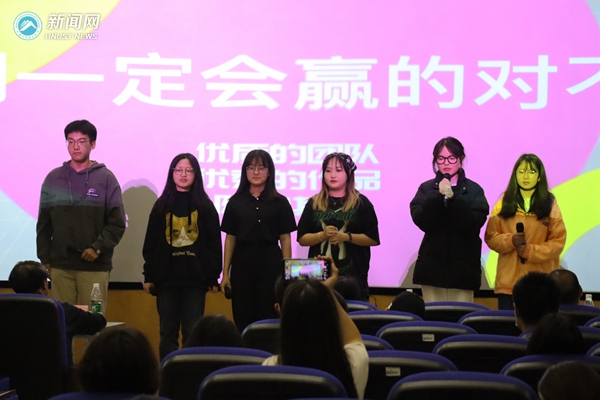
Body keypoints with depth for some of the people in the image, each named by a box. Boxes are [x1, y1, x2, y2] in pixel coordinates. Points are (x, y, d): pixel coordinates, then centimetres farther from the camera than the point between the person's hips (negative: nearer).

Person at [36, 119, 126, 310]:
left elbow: (117, 223, -2)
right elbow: (44, 224, 12)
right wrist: (44, 258, 5)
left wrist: (98, 248, -13)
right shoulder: (53, 178, 9)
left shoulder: (105, 178, 2)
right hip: (60, 266, 2)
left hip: (95, 266, -2)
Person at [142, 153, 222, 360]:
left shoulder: (205, 206, 4)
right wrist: (148, 276, 2)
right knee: (168, 332, 5)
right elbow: (150, 243, 8)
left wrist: (213, 277, -2)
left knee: (193, 333, 1)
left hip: (195, 277, -1)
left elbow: (214, 244, 3)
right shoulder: (162, 205, 7)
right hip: (167, 276, 1)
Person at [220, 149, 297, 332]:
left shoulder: (279, 202, 3)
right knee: (242, 319, 3)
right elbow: (230, 238, 8)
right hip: (242, 262, 1)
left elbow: (285, 239, 2)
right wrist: (225, 273, 4)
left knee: (268, 318, -1)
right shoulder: (236, 202, 6)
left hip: (270, 263, -1)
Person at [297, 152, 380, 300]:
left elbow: (373, 239, 1)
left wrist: (347, 237, -12)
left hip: (353, 274, -2)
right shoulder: (314, 203, 11)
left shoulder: (361, 203, 5)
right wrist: (323, 235, -10)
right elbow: (302, 239, 8)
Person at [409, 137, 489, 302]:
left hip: (462, 266, -1)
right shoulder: (426, 189, 6)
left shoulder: (474, 190, 2)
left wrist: (452, 198, -17)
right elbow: (421, 221, -6)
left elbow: (474, 223, -10)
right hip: (432, 265, 1)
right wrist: (438, 195, -16)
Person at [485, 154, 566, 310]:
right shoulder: (504, 203, 8)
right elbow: (491, 237, 6)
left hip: (541, 281, -1)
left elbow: (558, 241, -1)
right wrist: (511, 240, -14)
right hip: (509, 280, 1)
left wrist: (530, 251, -14)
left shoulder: (550, 205, 4)